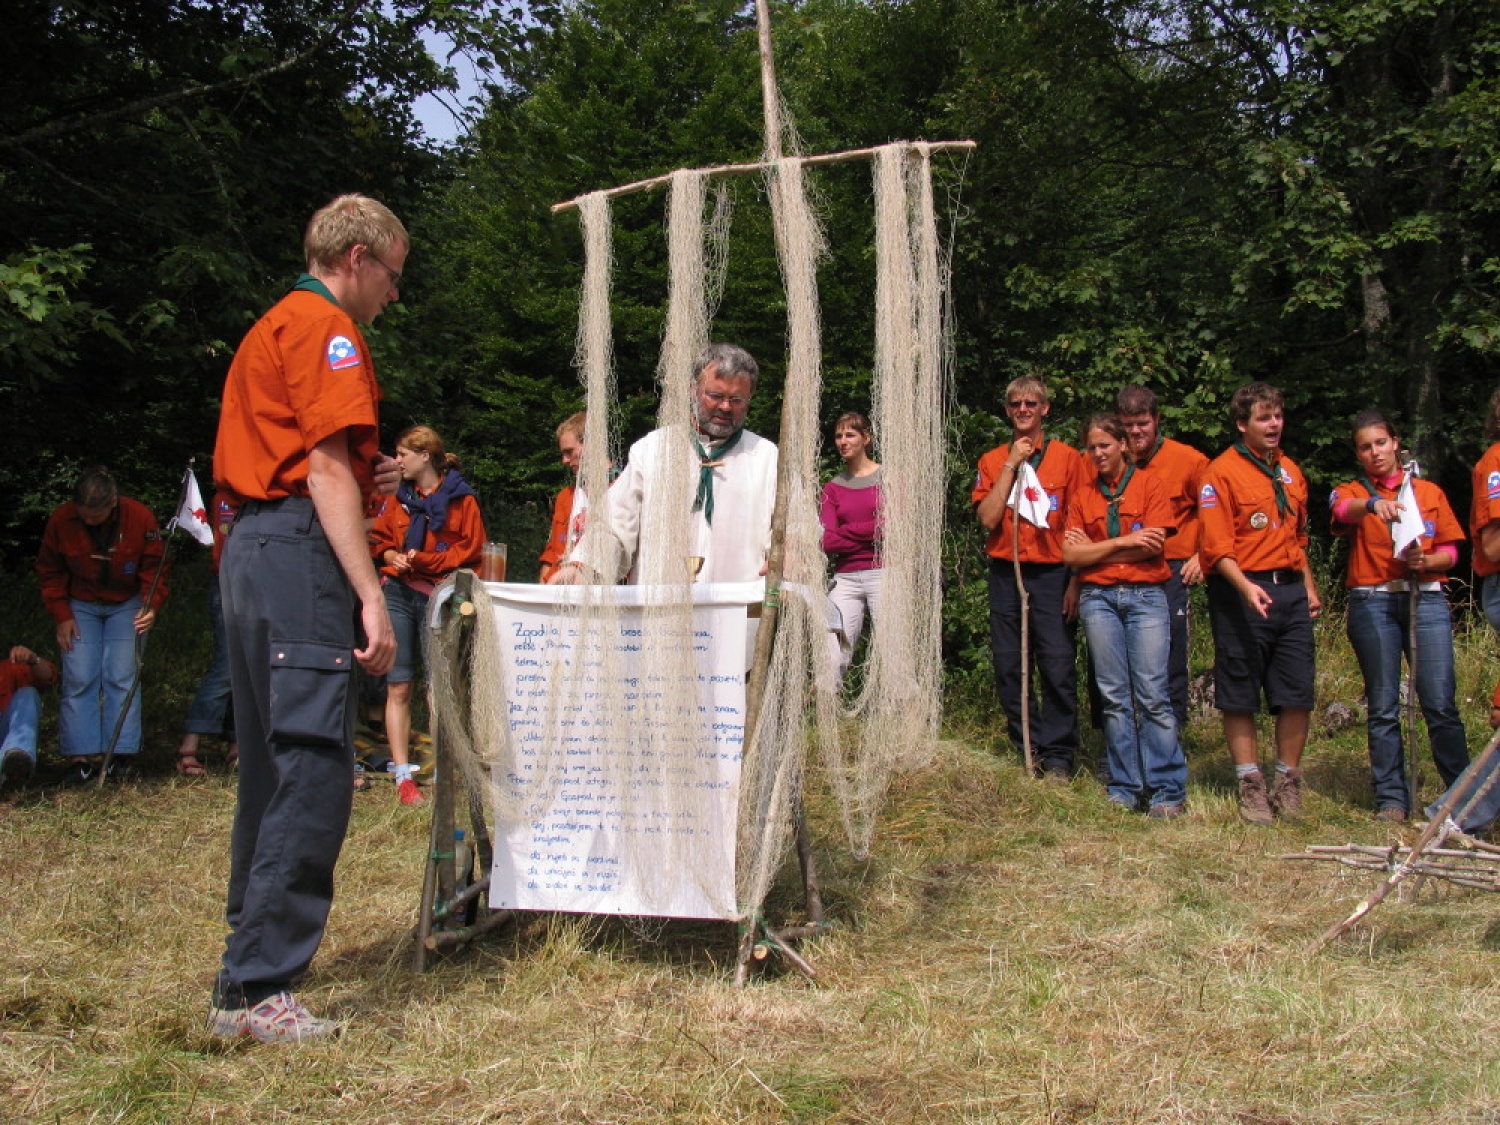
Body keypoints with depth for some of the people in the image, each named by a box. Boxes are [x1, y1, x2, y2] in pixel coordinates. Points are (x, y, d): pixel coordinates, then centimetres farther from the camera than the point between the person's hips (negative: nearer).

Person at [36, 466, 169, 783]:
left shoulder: (140, 518, -19)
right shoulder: (61, 520, -15)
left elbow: (154, 569, -7)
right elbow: (49, 573, -1)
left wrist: (151, 606, -22)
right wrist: (62, 616, -7)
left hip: (127, 606, -1)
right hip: (80, 607, 1)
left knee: (121, 678, -8)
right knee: (78, 679, -8)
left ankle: (121, 754, -3)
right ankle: (80, 755, -5)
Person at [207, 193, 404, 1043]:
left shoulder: (273, 327, 26)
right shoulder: (326, 328, -5)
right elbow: (326, 469, -15)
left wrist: (365, 481, 17)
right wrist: (370, 594, -19)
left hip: (251, 549, 11)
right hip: (300, 551, -11)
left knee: (272, 765, 16)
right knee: (315, 772, -12)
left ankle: (258, 937, 26)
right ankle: (254, 989, -13)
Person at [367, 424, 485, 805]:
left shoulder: (461, 499, 1)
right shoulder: (399, 498, 15)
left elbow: (471, 549, -4)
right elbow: (378, 540, 20)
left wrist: (423, 559, -10)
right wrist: (393, 557, -1)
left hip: (438, 597, -4)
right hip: (397, 594, 4)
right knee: (398, 687, 0)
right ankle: (403, 775, 2)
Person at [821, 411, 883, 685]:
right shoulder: (832, 488, 15)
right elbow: (827, 542, 3)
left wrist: (844, 532, -1)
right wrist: (870, 535, -6)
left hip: (882, 573, -3)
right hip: (845, 578, 3)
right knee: (832, 661, -6)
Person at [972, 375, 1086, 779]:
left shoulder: (1066, 457, 4)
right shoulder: (992, 461, 11)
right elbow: (988, 518, -3)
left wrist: (1075, 583, -6)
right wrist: (1011, 465, -5)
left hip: (1051, 574, -3)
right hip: (1005, 575, 3)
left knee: (1058, 667, -8)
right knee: (1008, 669, 2)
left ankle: (1057, 756, 1)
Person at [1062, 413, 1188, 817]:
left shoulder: (1148, 485, 5)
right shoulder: (1082, 495, 13)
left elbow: (1152, 546, -7)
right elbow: (1071, 555, 3)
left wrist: (1094, 549, -2)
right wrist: (1123, 542, -6)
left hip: (1145, 596, -3)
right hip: (1098, 599, 3)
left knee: (1152, 693, -9)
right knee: (1114, 695, 2)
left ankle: (1168, 789, -6)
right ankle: (1125, 786, 7)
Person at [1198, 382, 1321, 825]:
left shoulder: (1291, 472, 16)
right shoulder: (1222, 473, -6)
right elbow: (1217, 547, -13)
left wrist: (1309, 588, 20)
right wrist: (1245, 587, -26)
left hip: (1291, 591, 6)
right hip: (1242, 593, -6)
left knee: (1297, 692, 4)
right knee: (1240, 693, 1)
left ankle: (1289, 782, 16)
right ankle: (1251, 784, 10)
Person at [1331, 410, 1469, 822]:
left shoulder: (1429, 492, 15)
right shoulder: (1351, 493, 10)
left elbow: (1450, 553, 13)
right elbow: (1345, 509, -16)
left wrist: (1425, 563, -9)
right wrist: (1374, 503, -38)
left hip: (1427, 599, 1)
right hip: (1373, 603, 0)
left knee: (1441, 703, -6)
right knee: (1383, 707, 0)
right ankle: (1391, 798, 5)